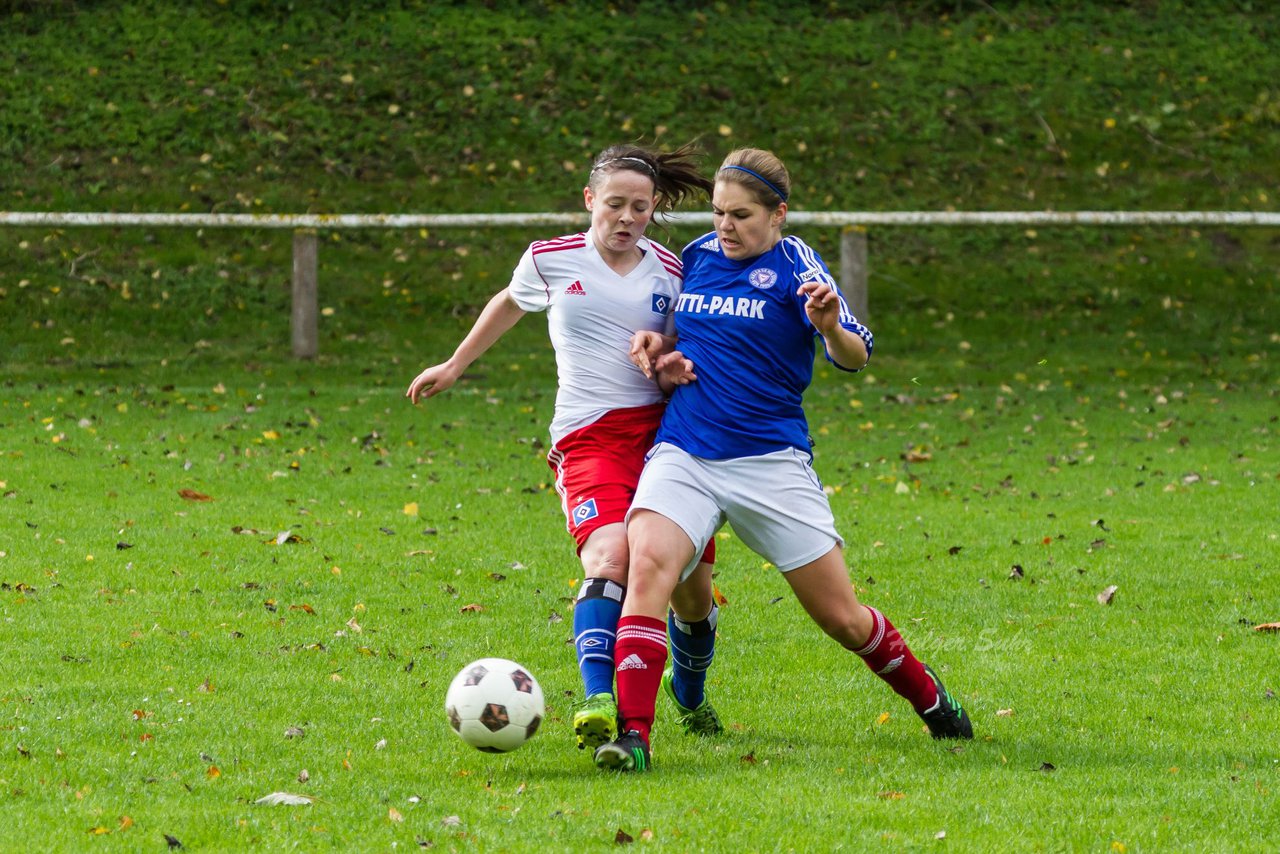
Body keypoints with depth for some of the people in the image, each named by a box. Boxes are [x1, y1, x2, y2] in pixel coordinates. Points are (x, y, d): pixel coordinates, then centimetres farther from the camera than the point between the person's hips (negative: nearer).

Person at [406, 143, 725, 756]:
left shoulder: (672, 274, 7)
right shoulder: (551, 260, 5)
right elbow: (509, 304, 27)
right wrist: (454, 366, 35)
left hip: (662, 426, 3)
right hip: (588, 435, -3)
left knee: (692, 588, 7)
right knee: (610, 554, -31)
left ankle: (691, 700, 37)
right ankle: (597, 703, -45)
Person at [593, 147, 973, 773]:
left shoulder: (793, 264, -4)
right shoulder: (697, 257, 10)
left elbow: (856, 358, -13)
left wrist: (829, 328, -35)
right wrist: (658, 346, 5)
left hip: (771, 462, -3)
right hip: (683, 455, 3)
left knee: (842, 617, 3)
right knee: (649, 563, -26)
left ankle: (929, 699, 30)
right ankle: (633, 733, -30)